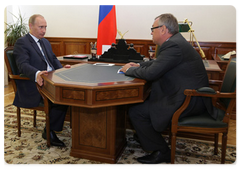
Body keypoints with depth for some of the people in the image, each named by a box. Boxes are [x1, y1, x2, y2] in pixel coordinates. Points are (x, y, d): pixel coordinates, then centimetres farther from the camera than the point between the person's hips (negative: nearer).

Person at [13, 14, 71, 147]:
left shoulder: (45, 42, 22)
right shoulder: (21, 43, -5)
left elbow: (53, 59, 23)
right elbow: (23, 65, -19)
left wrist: (62, 68, 2)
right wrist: (37, 74, -40)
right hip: (35, 84, -8)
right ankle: (49, 132, -11)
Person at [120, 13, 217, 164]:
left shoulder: (173, 45, -21)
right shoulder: (175, 41, 13)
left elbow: (151, 73, -25)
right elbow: (157, 63, 26)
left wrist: (129, 70, -8)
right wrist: (139, 65, 12)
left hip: (189, 101, -11)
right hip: (190, 95, 11)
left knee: (136, 111, -13)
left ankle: (161, 152, 0)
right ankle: (146, 135, 30)